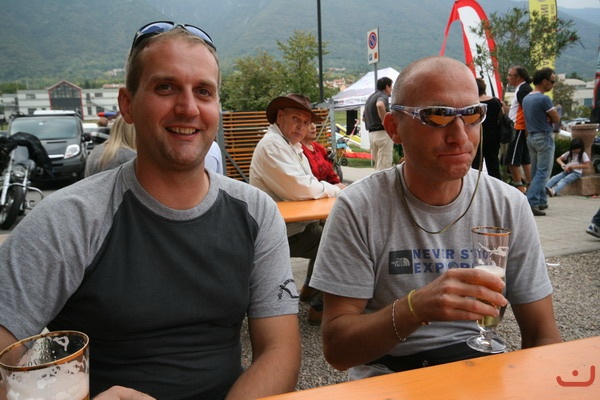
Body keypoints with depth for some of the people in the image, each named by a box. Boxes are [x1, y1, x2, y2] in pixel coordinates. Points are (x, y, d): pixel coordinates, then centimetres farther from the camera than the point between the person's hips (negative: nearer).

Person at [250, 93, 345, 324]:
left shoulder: (291, 145, 15)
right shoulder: (272, 145, -18)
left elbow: (307, 185, 16)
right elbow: (300, 189, -25)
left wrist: (330, 189, -4)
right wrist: (335, 190, -8)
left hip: (293, 225, 10)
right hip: (282, 234, -10)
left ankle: (310, 290, 31)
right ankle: (320, 308, 1)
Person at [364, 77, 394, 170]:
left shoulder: (370, 97, 20)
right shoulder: (383, 96, -8)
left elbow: (364, 117, 28)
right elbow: (380, 105, -33)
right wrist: (384, 121, -23)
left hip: (371, 134, 9)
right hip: (383, 133, -9)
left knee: (378, 165, 15)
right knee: (384, 166, -6)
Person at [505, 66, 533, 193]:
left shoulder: (523, 90, -13)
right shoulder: (522, 89, 19)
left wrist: (526, 131, -21)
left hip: (520, 129, -11)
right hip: (521, 130, 11)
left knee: (512, 160, -8)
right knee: (525, 160, 12)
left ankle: (519, 186, -4)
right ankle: (529, 186, 16)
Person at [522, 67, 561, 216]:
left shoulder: (526, 98, 9)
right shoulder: (544, 99, -17)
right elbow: (556, 119, -11)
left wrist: (545, 118, -1)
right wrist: (549, 117, 5)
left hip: (531, 137, 9)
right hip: (544, 137, -8)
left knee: (536, 172, 13)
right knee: (543, 172, -6)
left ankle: (541, 201, 21)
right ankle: (531, 203, -14)